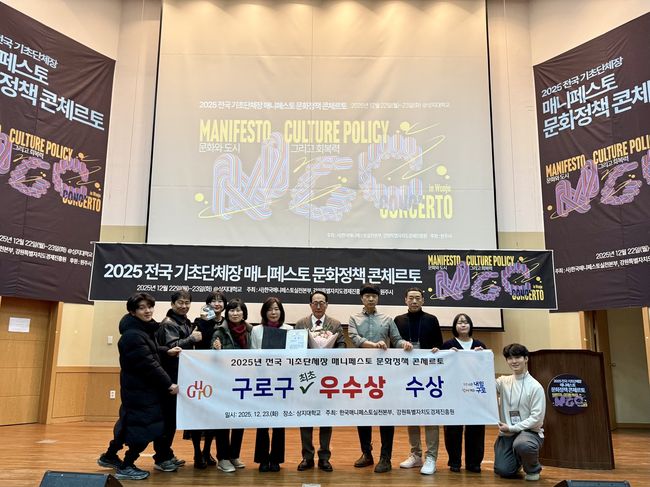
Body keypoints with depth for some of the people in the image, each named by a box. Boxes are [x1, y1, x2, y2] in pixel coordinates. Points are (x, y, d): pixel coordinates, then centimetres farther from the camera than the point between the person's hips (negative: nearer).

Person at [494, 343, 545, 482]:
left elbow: (537, 418, -11)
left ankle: (533, 469, -3)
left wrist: (512, 428, -16)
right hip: (506, 433, 4)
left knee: (521, 444, -38)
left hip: (529, 431, -4)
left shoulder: (535, 387, -8)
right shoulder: (503, 382, 6)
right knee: (503, 471, -11)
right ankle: (517, 461, 26)